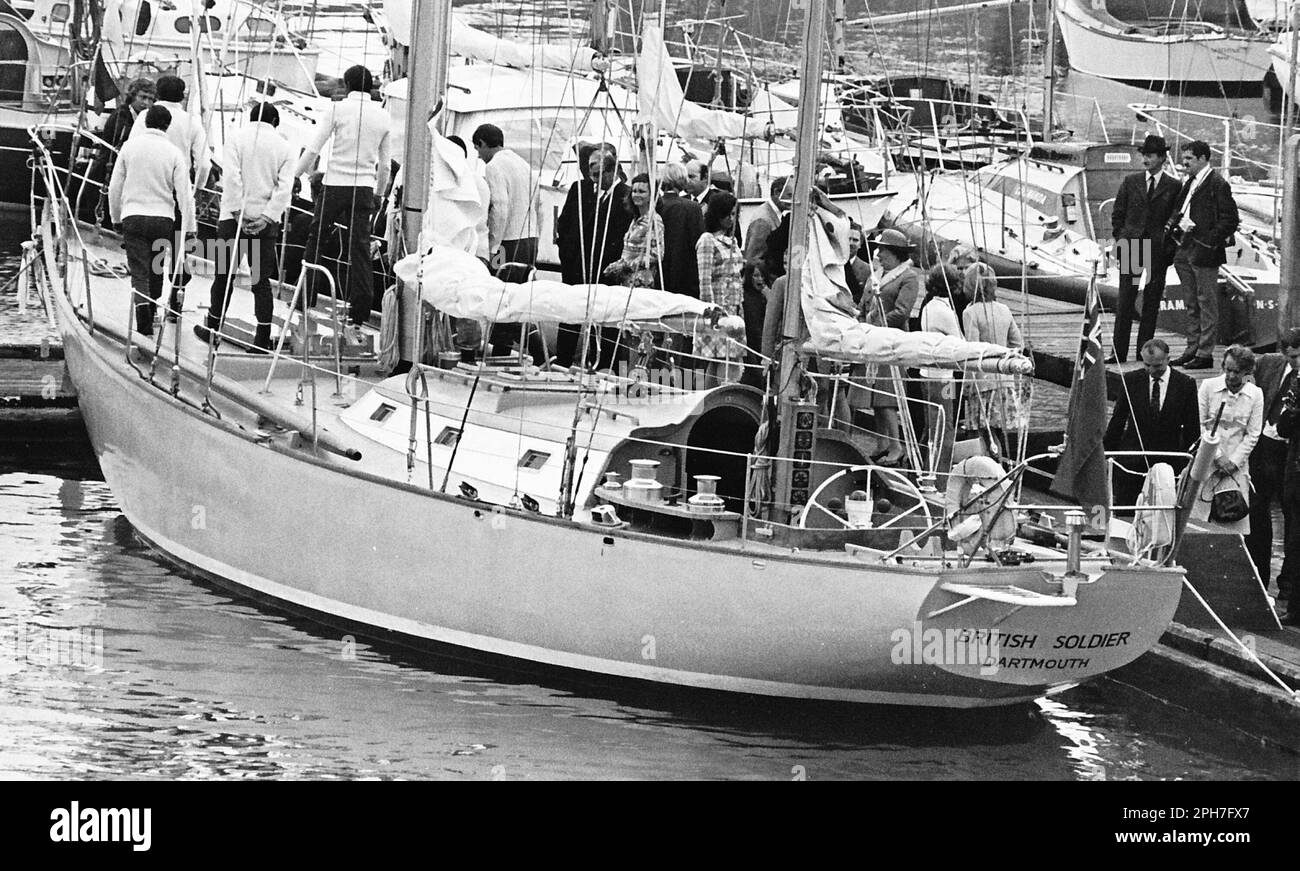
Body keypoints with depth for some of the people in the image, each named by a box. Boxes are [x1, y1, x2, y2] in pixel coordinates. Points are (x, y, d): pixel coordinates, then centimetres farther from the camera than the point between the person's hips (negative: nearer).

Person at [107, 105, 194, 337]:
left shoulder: (130, 146, 1)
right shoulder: (173, 153, -4)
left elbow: (115, 186, 6)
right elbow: (184, 194, -5)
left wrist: (116, 216, 20)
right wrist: (189, 228, 1)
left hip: (133, 216, 0)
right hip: (163, 218, 0)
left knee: (139, 271, -5)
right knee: (156, 270, 18)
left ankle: (143, 313, -26)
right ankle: (150, 315, 29)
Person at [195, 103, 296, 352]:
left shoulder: (238, 138, 0)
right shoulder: (284, 148, 6)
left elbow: (232, 177, -11)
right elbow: (285, 187, -5)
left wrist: (237, 212, -11)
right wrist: (267, 217, -10)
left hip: (234, 217, -2)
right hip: (266, 222, 2)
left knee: (224, 275, 9)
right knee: (261, 278, 5)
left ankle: (213, 327, 18)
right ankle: (263, 338, 0)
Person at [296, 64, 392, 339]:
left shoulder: (338, 109, -4)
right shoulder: (383, 116, 8)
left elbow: (313, 149, -6)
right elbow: (385, 164, 14)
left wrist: (295, 176, 6)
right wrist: (379, 195, 27)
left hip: (335, 184, -3)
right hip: (365, 189, 3)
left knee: (315, 242, 11)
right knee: (360, 252, 2)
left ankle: (306, 304, 9)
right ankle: (357, 321, -3)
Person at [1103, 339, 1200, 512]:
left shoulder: (1185, 385, -3)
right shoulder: (1131, 380, 0)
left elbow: (1192, 429, 3)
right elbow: (1117, 420, 8)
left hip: (1168, 462, -1)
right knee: (1124, 511, 1)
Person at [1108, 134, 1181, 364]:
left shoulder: (1174, 187, 4)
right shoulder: (1130, 181, 9)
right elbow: (1117, 214, 13)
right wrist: (1119, 238, 5)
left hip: (1158, 250, -1)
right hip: (1130, 246, 1)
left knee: (1151, 304, 3)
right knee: (1125, 301, -2)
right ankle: (1119, 351, -2)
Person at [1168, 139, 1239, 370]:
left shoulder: (1217, 184, -12)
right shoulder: (1189, 183, 15)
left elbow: (1230, 219, -15)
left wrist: (1212, 240, -19)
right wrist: (1173, 224, 7)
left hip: (1204, 251, -9)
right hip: (1186, 250, 9)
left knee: (1206, 303, -3)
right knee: (1191, 304, 14)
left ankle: (1205, 353, 0)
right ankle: (1192, 349, 22)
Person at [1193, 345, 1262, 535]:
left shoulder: (1255, 395, 1)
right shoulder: (1208, 386, -2)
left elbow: (1253, 434, 3)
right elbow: (1199, 425, -1)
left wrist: (1234, 461, -6)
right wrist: (1217, 455, -8)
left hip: (1236, 465, 0)